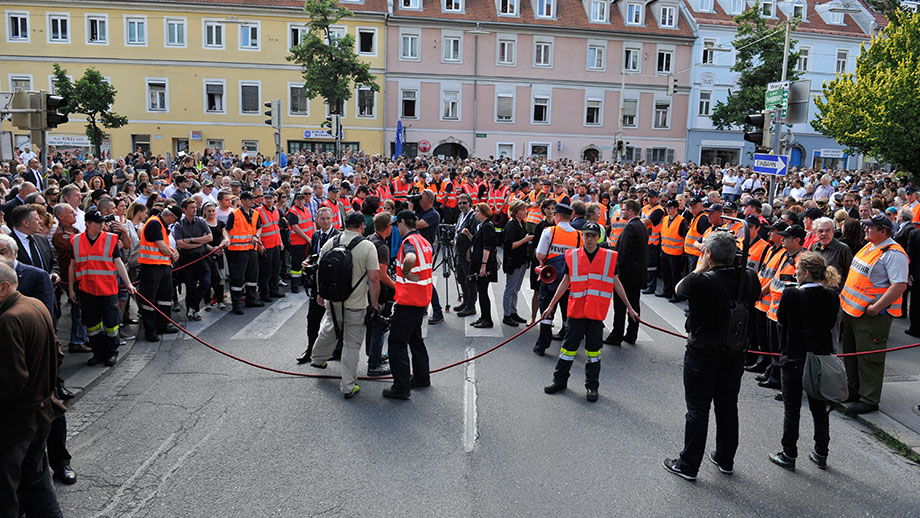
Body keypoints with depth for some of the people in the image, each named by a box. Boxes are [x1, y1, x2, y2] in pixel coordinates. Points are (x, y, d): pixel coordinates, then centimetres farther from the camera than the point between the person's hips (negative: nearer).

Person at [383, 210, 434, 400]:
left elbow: (410, 258, -39)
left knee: (397, 342, -3)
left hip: (409, 301, -9)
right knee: (415, 338, 23)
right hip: (422, 299, 9)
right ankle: (422, 376, 33)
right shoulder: (424, 242, 13)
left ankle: (401, 387, -2)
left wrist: (406, 273, -22)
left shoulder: (409, 241, -17)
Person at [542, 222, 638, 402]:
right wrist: (551, 305, 8)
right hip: (576, 310, 0)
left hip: (597, 312, 0)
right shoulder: (572, 256, 3)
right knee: (569, 345, 7)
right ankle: (560, 380, 22)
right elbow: (565, 282, 8)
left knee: (594, 349, 7)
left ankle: (592, 386, 20)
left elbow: (616, 283, 9)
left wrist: (629, 308, 9)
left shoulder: (609, 257, 3)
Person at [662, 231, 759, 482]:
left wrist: (701, 267, -3)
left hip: (702, 354, -5)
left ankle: (688, 465, 17)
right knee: (728, 406, 19)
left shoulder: (701, 281, -24)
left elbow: (679, 289, -5)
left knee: (698, 410, 6)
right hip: (735, 353, 5)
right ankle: (725, 459, 34)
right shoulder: (749, 278, -8)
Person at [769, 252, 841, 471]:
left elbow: (780, 319, -4)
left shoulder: (790, 294, -19)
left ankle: (789, 455, 17)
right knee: (819, 408, 17)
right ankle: (821, 453, 28)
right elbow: (832, 326, 4)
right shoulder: (832, 296, -6)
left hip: (794, 359, -4)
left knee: (791, 409, 8)